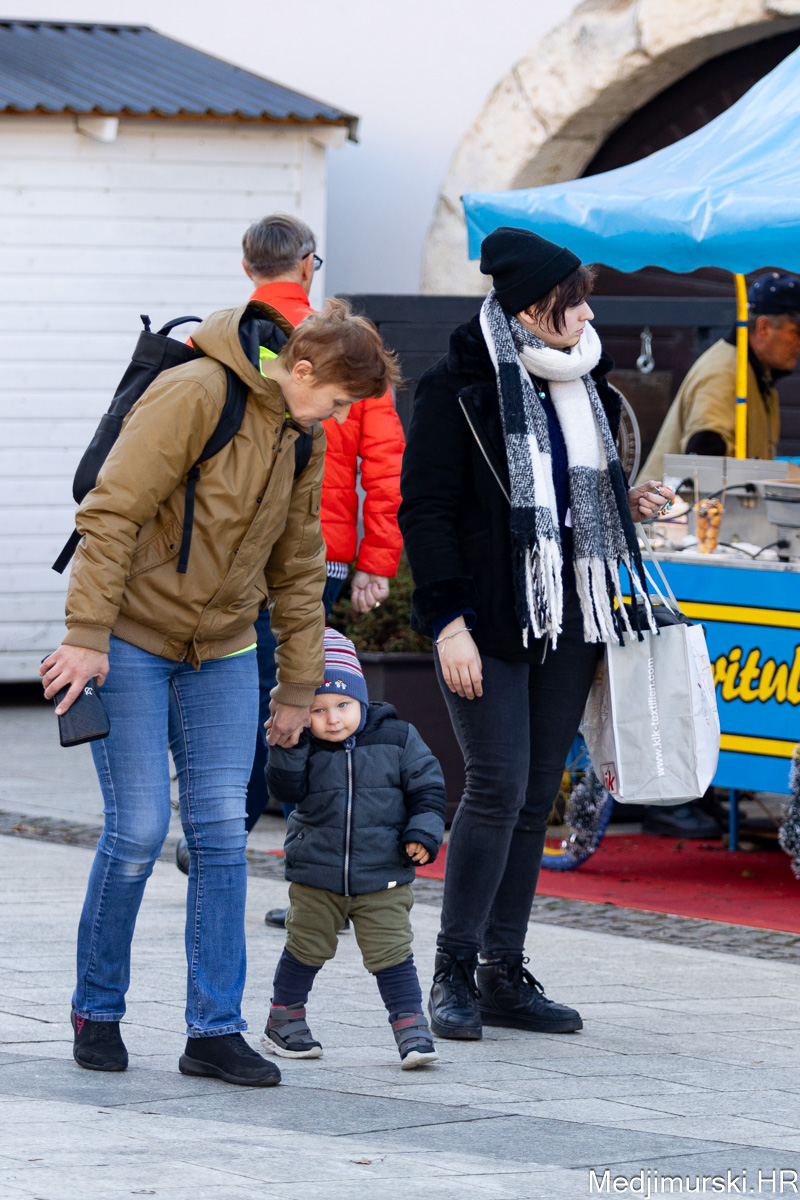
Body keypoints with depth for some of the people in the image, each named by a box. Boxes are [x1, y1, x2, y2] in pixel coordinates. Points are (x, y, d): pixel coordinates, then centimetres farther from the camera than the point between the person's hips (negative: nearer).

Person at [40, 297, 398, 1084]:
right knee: (138, 829, -7)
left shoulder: (302, 438, 7)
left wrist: (298, 687, 16)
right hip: (132, 639, -6)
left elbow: (298, 568, 16)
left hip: (222, 650, 7)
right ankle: (96, 1011, 11)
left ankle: (215, 1027, 3)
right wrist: (87, 635, -23)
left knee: (222, 831, -2)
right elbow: (113, 512, -19)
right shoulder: (194, 396, -17)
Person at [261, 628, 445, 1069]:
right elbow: (287, 789, -14)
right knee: (306, 947, 12)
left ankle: (411, 1025, 3)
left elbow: (426, 787, 2)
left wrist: (423, 833, -8)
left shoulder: (397, 739, -4)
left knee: (391, 952, -4)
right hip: (315, 875, 1)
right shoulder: (305, 748, -3)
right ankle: (284, 1019, 28)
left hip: (383, 879, -1)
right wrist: (286, 748, -27)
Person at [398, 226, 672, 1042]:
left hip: (567, 619, 6)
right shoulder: (458, 389, -7)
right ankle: (454, 970, 0)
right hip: (487, 622, -6)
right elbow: (426, 510, -9)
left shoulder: (581, 387, 13)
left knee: (536, 797, 7)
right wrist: (448, 622, -15)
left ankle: (504, 973, 12)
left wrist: (627, 505, 4)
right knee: (499, 788, -10)